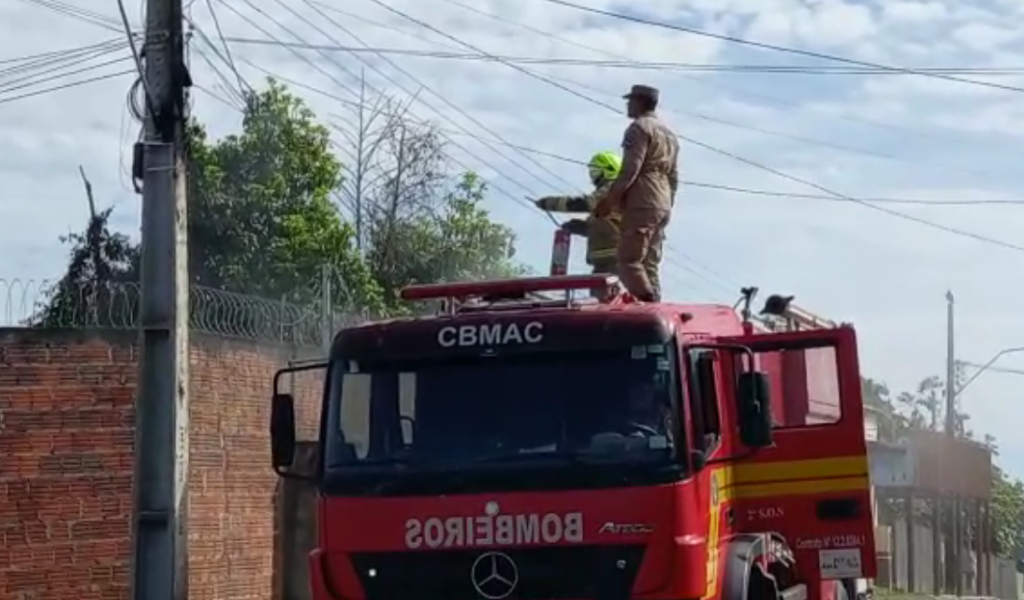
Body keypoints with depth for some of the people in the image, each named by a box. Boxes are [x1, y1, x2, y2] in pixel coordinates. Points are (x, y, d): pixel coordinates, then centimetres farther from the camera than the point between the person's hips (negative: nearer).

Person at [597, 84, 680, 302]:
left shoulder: (639, 128, -6)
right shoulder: (668, 134, 23)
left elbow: (629, 171, -15)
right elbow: (673, 178, 23)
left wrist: (608, 202, -12)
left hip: (641, 205, -9)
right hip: (662, 207, 9)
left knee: (629, 261, -11)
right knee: (650, 265, 8)